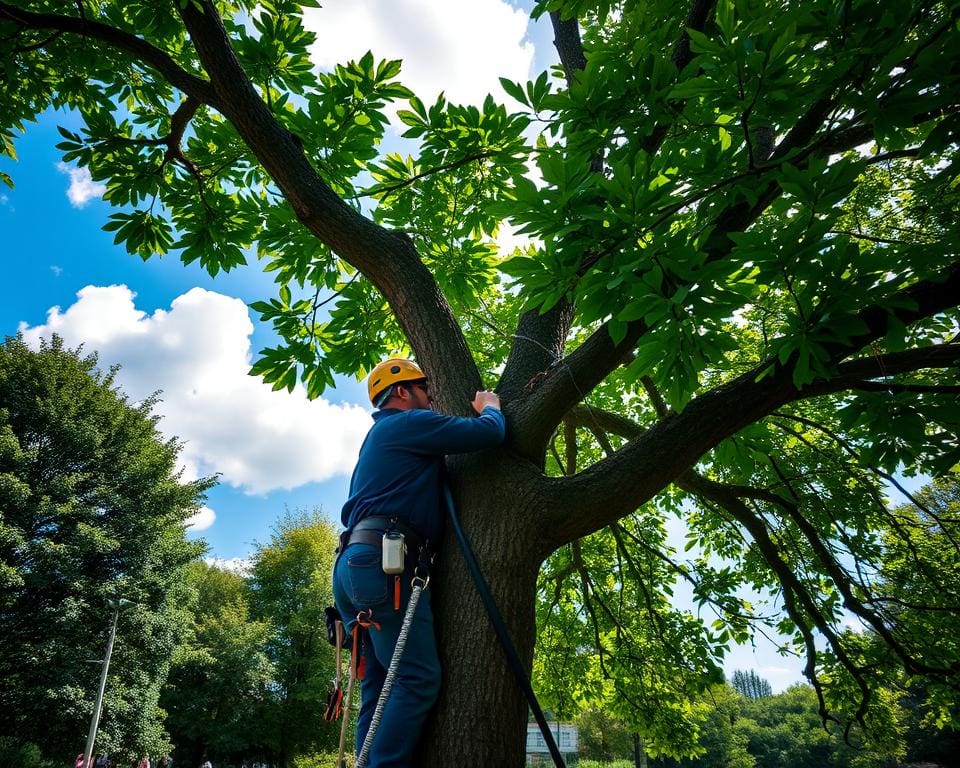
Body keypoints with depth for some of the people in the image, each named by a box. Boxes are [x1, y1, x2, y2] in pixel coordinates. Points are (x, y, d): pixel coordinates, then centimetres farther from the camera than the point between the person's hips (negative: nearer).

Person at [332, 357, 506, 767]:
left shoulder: (381, 434, 30)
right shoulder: (410, 423, 0)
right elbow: (489, 433, -8)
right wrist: (490, 406, 15)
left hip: (358, 564, 10)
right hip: (384, 562, -10)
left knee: (382, 687, 7)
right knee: (418, 679, -13)